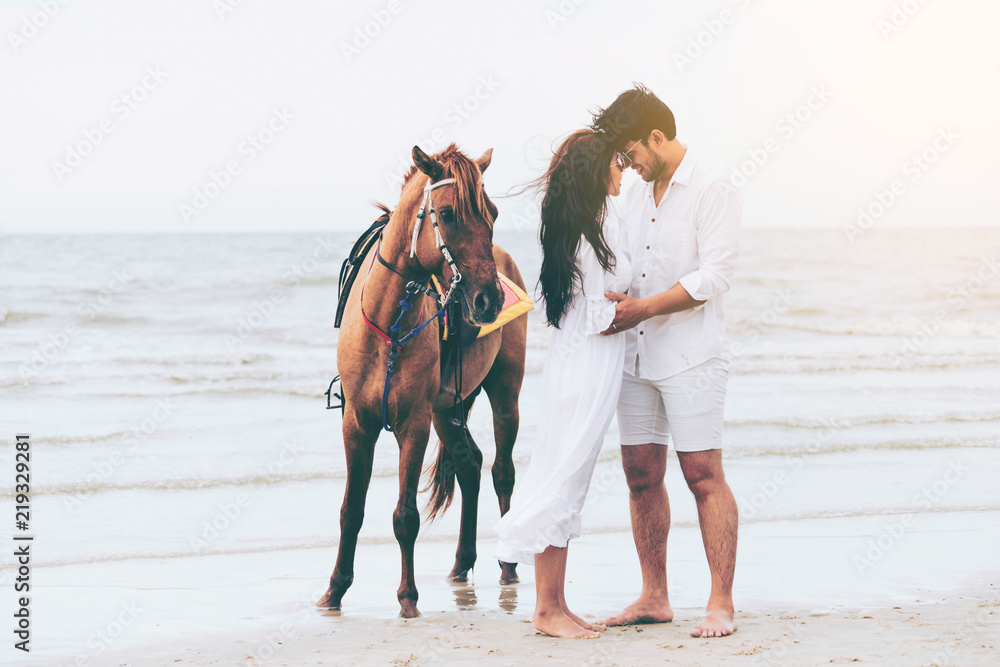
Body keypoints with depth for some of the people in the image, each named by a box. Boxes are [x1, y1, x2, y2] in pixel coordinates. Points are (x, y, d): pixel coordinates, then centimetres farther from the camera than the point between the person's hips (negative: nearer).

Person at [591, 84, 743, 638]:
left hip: (690, 356, -7)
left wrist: (644, 307, -19)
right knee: (641, 475, 7)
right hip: (636, 356, 7)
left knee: (704, 476, -7)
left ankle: (721, 603, -3)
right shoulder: (634, 197, 16)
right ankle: (654, 597, 15)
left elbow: (714, 274, -16)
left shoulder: (714, 192, -7)